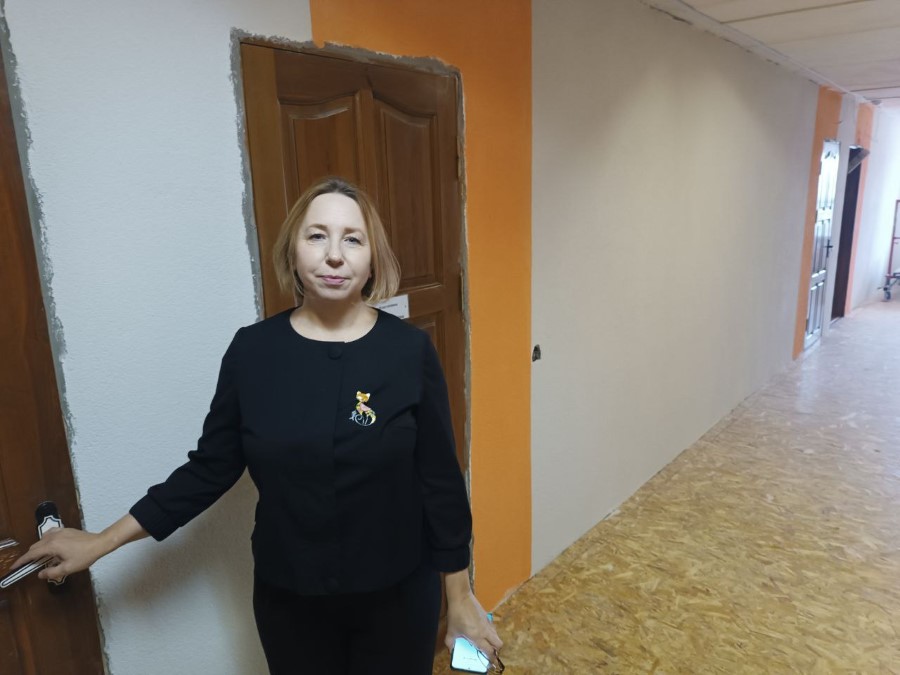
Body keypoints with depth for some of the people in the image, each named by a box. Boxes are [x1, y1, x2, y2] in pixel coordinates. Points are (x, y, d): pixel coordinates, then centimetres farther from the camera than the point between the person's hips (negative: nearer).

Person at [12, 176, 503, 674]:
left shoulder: (409, 350, -14)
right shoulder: (252, 350, -10)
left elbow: (440, 480, -8)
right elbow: (211, 467, 0)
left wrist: (460, 596, -2)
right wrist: (103, 541, 2)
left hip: (396, 595, -1)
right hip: (288, 598, 2)